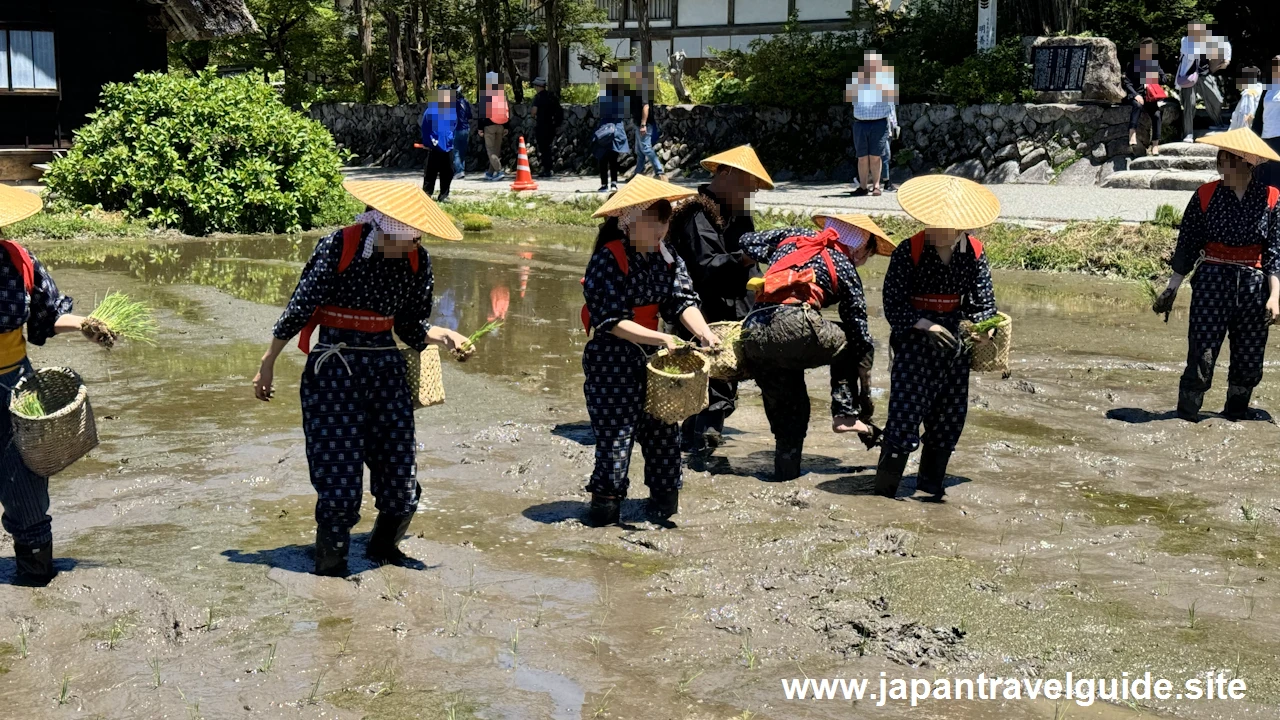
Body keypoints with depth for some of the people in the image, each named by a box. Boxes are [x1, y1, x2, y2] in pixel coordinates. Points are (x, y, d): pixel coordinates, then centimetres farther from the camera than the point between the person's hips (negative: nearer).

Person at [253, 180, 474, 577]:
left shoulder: (417, 260, 1)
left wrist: (443, 335, -10)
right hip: (332, 369, -5)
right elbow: (299, 307, -7)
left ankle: (384, 546, 31)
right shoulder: (337, 247, -14)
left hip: (385, 366, 5)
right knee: (338, 472, -4)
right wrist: (268, 362, 0)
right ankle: (330, 563, 16)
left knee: (401, 472, 4)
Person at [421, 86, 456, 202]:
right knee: (431, 172, -1)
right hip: (434, 147, -4)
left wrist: (450, 137, 9)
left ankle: (444, 195, 15)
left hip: (448, 146, 4)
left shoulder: (452, 111, 6)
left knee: (447, 172, 6)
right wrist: (430, 142, -7)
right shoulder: (430, 111, -7)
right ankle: (426, 194, 5)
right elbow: (425, 129, -3)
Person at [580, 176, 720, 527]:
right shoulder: (608, 260, -15)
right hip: (612, 357, -6)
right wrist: (661, 338, -26)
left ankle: (665, 499, 20)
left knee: (664, 426, 6)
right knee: (617, 429, -5)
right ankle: (605, 499, 10)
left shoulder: (667, 258, 4)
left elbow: (684, 300, -3)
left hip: (654, 351, 6)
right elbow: (613, 322, -19)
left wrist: (704, 332, -22)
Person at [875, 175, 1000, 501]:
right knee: (905, 415, -9)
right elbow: (894, 305, -14)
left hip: (953, 341, 5)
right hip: (913, 342, -5)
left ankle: (931, 483, 28)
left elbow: (982, 302, 2)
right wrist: (927, 326, -27)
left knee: (950, 419, 10)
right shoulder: (909, 252, -13)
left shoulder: (974, 253, -1)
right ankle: (884, 490, 3)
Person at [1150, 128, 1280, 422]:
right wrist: (1171, 288, 5)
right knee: (1202, 354, -7)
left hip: (1254, 284, 1)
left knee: (1249, 359, 7)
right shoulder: (1206, 195, -1)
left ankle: (1235, 416, 24)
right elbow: (1187, 245, 4)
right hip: (1212, 280, -1)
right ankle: (1186, 417, 1)